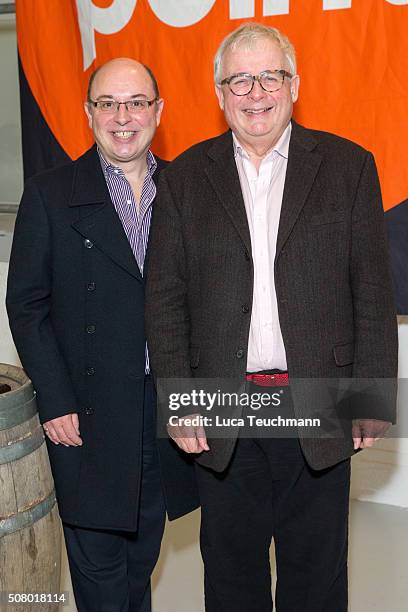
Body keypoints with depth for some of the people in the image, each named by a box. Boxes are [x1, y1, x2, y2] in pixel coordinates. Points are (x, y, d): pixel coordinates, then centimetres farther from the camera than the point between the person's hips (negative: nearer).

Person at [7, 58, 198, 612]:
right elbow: (27, 305, -5)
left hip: (166, 404, 3)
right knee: (98, 557, 10)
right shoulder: (50, 195, -4)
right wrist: (55, 401, -10)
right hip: (89, 412, -3)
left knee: (145, 545, 20)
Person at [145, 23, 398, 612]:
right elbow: (164, 298, 2)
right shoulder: (186, 177, 3)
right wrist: (178, 403, -4)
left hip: (320, 409, 0)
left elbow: (373, 293, -1)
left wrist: (373, 400, -4)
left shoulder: (349, 165, 1)